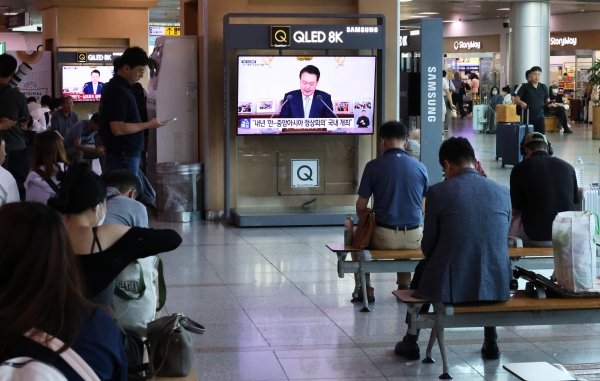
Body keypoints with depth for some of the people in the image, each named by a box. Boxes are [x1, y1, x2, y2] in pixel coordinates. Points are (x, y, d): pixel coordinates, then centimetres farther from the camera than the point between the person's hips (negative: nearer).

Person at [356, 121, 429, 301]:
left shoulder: (373, 166, -8)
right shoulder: (419, 167, 0)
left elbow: (361, 207, -2)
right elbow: (424, 208, 8)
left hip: (383, 237, -3)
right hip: (413, 237, 3)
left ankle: (366, 288, 28)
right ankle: (404, 286, 38)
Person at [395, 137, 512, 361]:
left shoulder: (437, 192, -6)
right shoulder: (502, 193, 4)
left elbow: (428, 247, 1)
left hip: (450, 286, -3)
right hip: (497, 284, 3)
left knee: (422, 268, 33)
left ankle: (410, 344, 41)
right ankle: (491, 343, 40)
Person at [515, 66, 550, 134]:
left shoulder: (543, 87, 9)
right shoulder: (525, 87, -3)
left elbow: (547, 100, 14)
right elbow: (516, 99, -6)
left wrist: (550, 103, -9)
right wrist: (521, 102, -28)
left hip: (540, 117, 3)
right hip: (528, 117, -3)